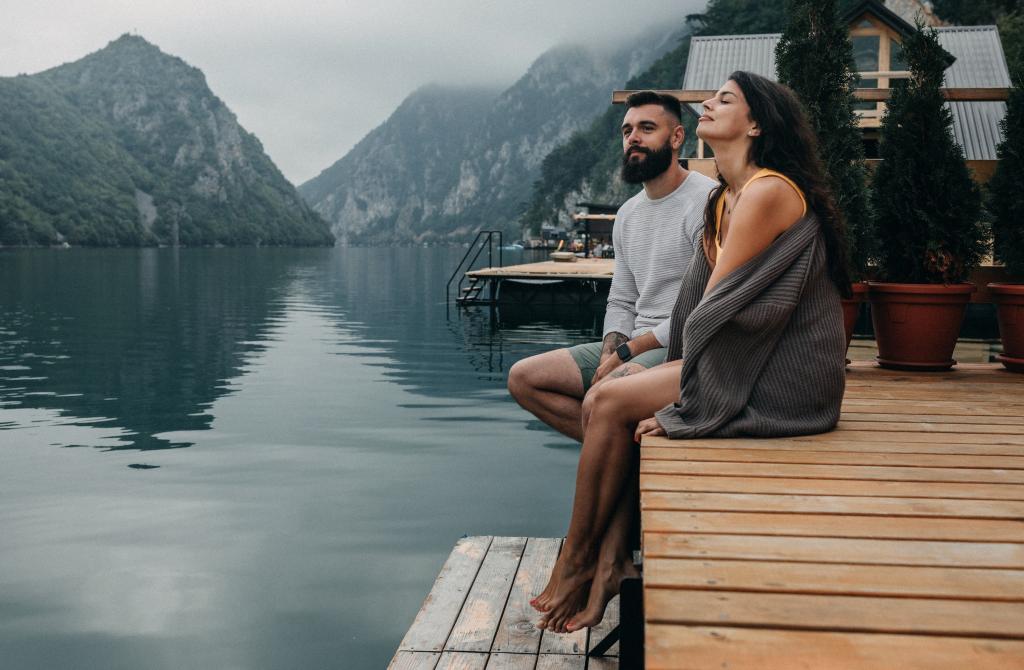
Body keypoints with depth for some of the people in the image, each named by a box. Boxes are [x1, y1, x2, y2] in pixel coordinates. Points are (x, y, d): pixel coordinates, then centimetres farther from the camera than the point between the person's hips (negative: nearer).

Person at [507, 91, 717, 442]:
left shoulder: (706, 200, -10)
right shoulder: (628, 214, 18)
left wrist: (628, 351, -15)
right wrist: (610, 354, -2)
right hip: (636, 346, 9)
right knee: (522, 378, 0)